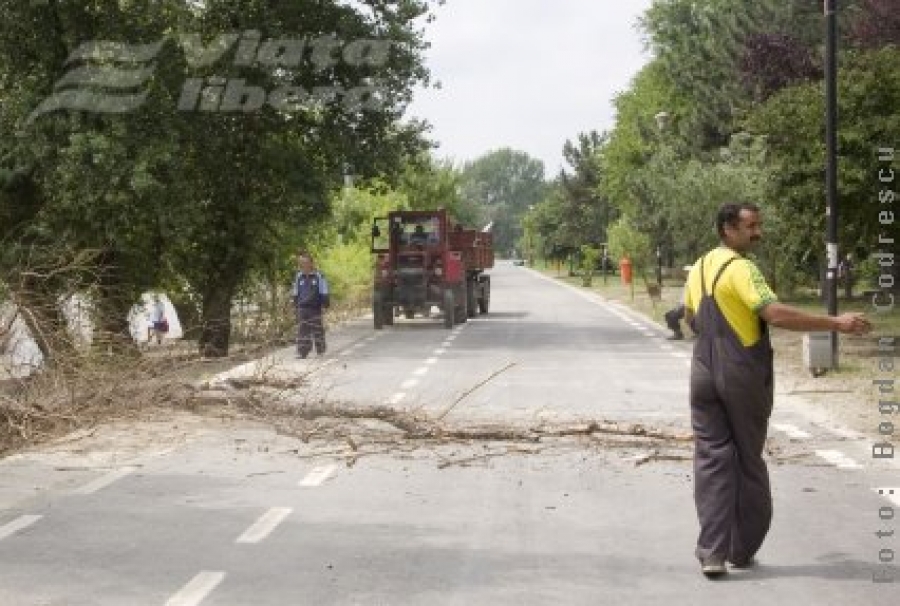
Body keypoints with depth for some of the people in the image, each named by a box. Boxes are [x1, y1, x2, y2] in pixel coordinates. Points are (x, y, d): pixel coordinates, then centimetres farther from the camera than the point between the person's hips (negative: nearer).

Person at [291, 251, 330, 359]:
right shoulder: (298, 277, 8)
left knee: (317, 329, 4)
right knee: (302, 330, -2)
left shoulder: (318, 276, -3)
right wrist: (295, 302, 22)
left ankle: (320, 350, 19)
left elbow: (324, 293, 1)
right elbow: (295, 292, 20)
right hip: (302, 308, 3)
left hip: (315, 308, -3)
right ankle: (302, 352, -2)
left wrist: (325, 303, -3)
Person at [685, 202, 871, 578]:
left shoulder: (700, 267, 9)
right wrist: (836, 323, -26)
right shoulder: (741, 268, -15)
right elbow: (776, 314, -27)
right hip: (744, 377, -5)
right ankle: (743, 551, 18)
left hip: (705, 374, 5)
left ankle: (712, 552, -4)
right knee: (748, 461, 10)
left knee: (712, 461, 4)